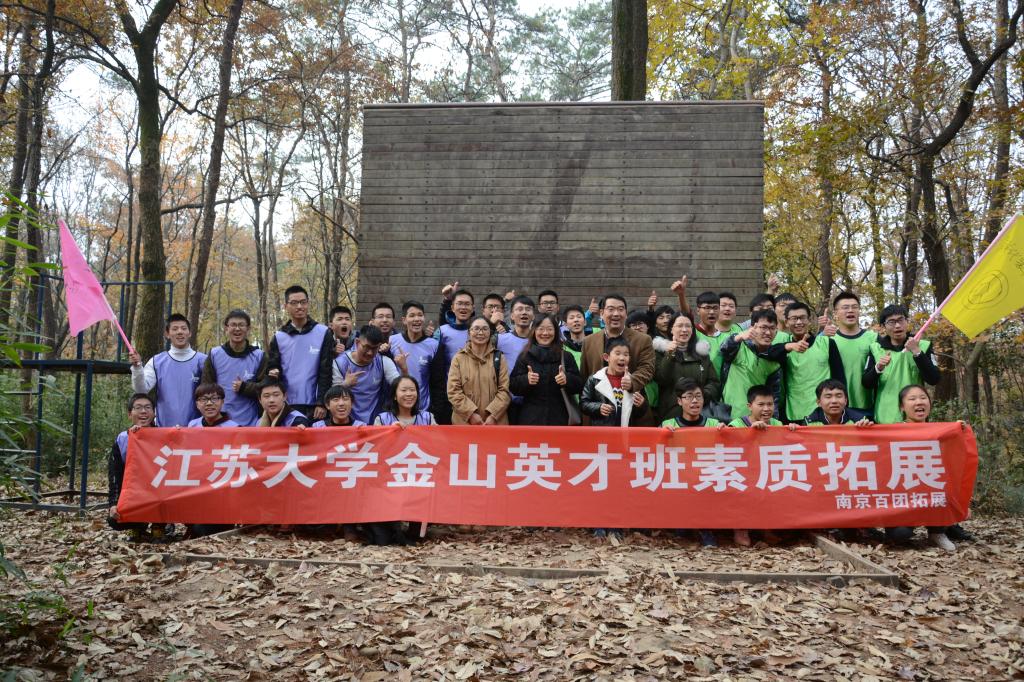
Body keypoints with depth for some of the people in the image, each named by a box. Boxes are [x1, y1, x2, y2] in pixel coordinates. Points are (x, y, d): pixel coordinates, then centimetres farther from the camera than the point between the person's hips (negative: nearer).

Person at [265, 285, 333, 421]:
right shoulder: (279, 337, 8)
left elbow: (326, 372, 0)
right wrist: (272, 375, -13)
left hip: (314, 406, -2)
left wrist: (321, 403, -7)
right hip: (287, 406, 2)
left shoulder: (323, 333, 2)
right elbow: (272, 368, 11)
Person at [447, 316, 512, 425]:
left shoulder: (498, 357, 8)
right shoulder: (459, 358, 4)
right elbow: (453, 391, -3)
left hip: (495, 422, 1)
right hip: (465, 422, -1)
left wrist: (493, 415, -12)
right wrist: (471, 413, -13)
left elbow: (504, 390, 1)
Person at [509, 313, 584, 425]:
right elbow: (512, 386, 2)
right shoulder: (524, 356, 5)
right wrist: (526, 380, -18)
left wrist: (567, 380, -16)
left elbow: (579, 385, 5)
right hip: (531, 418, -1)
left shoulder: (565, 356, 8)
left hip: (559, 418, 1)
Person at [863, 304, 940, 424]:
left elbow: (934, 380, -7)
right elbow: (867, 383, 3)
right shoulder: (876, 348, 6)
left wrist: (917, 353, -15)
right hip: (884, 419, 0)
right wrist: (878, 368, -16)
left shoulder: (922, 346, 4)